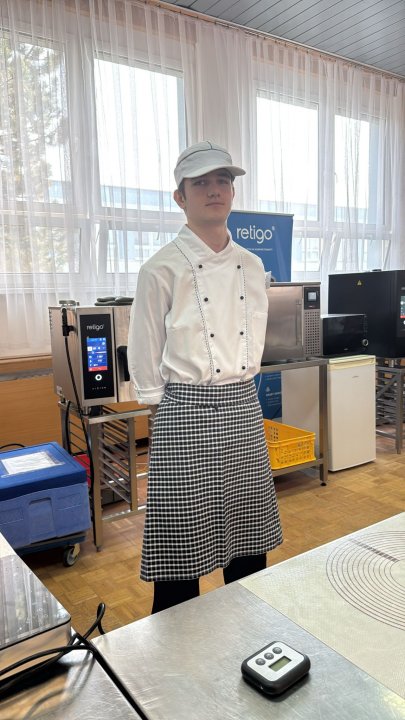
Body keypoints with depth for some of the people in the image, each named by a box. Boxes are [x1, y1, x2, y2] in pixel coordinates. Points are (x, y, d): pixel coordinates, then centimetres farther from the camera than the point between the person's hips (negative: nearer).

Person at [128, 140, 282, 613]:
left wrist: (238, 388, 14)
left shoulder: (251, 266, 8)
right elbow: (144, 360, -4)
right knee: (183, 539, 4)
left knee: (247, 531, 17)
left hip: (243, 409, 6)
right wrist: (172, 401, 1)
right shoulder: (162, 269, -9)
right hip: (186, 411, -5)